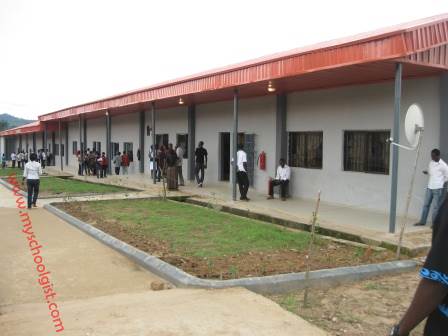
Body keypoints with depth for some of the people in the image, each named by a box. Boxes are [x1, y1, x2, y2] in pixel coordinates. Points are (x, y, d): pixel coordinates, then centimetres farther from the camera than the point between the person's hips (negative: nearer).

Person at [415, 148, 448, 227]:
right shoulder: (431, 163, 8)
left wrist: (441, 182, -1)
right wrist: (427, 172, 0)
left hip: (438, 189, -6)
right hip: (429, 187, 7)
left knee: (436, 207, -1)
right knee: (426, 204, 11)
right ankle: (422, 221, 19)